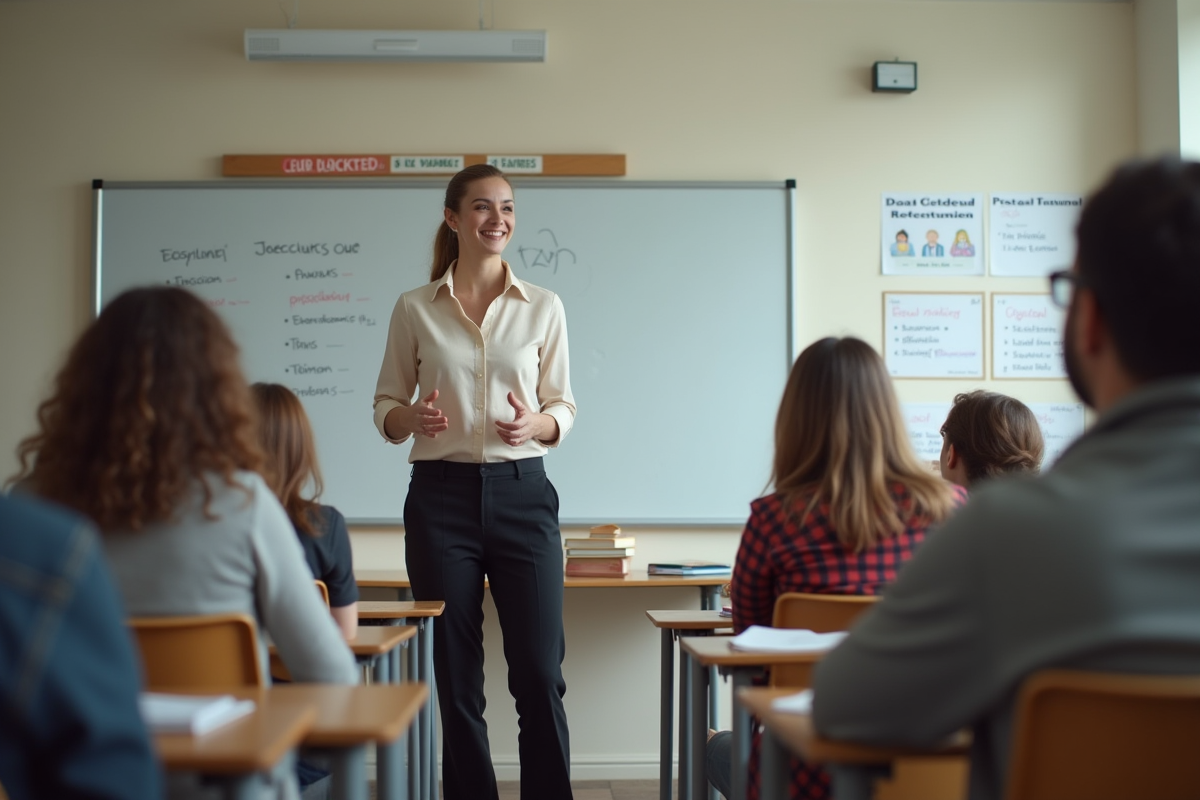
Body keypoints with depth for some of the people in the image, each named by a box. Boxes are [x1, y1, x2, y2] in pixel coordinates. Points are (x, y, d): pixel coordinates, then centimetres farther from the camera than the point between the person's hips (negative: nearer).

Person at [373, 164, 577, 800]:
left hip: (521, 492, 0)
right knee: (455, 680, 4)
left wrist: (534, 425, -13)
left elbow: (563, 408, 9)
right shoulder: (415, 308, 5)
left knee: (540, 675, -3)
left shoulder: (543, 307, 6)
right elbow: (385, 408, 9)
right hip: (442, 496, 0)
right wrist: (414, 418, -13)